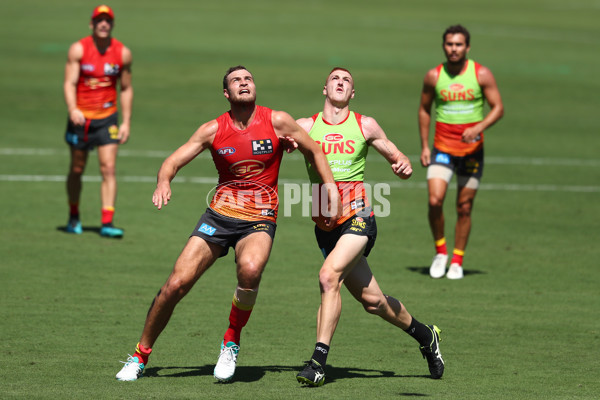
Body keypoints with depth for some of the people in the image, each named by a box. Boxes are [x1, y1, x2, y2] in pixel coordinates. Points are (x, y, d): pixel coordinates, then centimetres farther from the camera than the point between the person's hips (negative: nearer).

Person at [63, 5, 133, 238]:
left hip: (107, 117, 1)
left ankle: (107, 223, -13)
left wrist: (126, 122, 2)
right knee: (77, 170, 9)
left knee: (108, 169, -11)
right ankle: (74, 218, 29)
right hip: (80, 117, -1)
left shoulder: (123, 53, -1)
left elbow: (126, 89, 7)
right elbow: (69, 83, -13)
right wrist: (72, 110, -31)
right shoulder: (78, 50, -7)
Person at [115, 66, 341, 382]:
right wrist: (163, 182, -22)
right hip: (219, 214, 2)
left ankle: (231, 342, -11)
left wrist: (333, 192, 4)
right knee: (176, 284, -8)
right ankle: (140, 355, 11)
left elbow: (314, 152, 9)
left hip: (259, 220, -1)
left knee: (250, 269, -34)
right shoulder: (214, 130, -1)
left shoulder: (277, 121, -3)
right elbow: (173, 161, 0)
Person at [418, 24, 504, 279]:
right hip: (442, 149, 0)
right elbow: (424, 110, 11)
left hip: (472, 150, 0)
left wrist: (478, 128, -22)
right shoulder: (433, 76, -1)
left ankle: (457, 262, 19)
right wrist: (424, 146, 6)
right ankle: (440, 252, 5)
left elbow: (498, 108, -4)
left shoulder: (481, 75, -5)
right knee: (435, 201, -17)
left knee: (464, 208, 4)